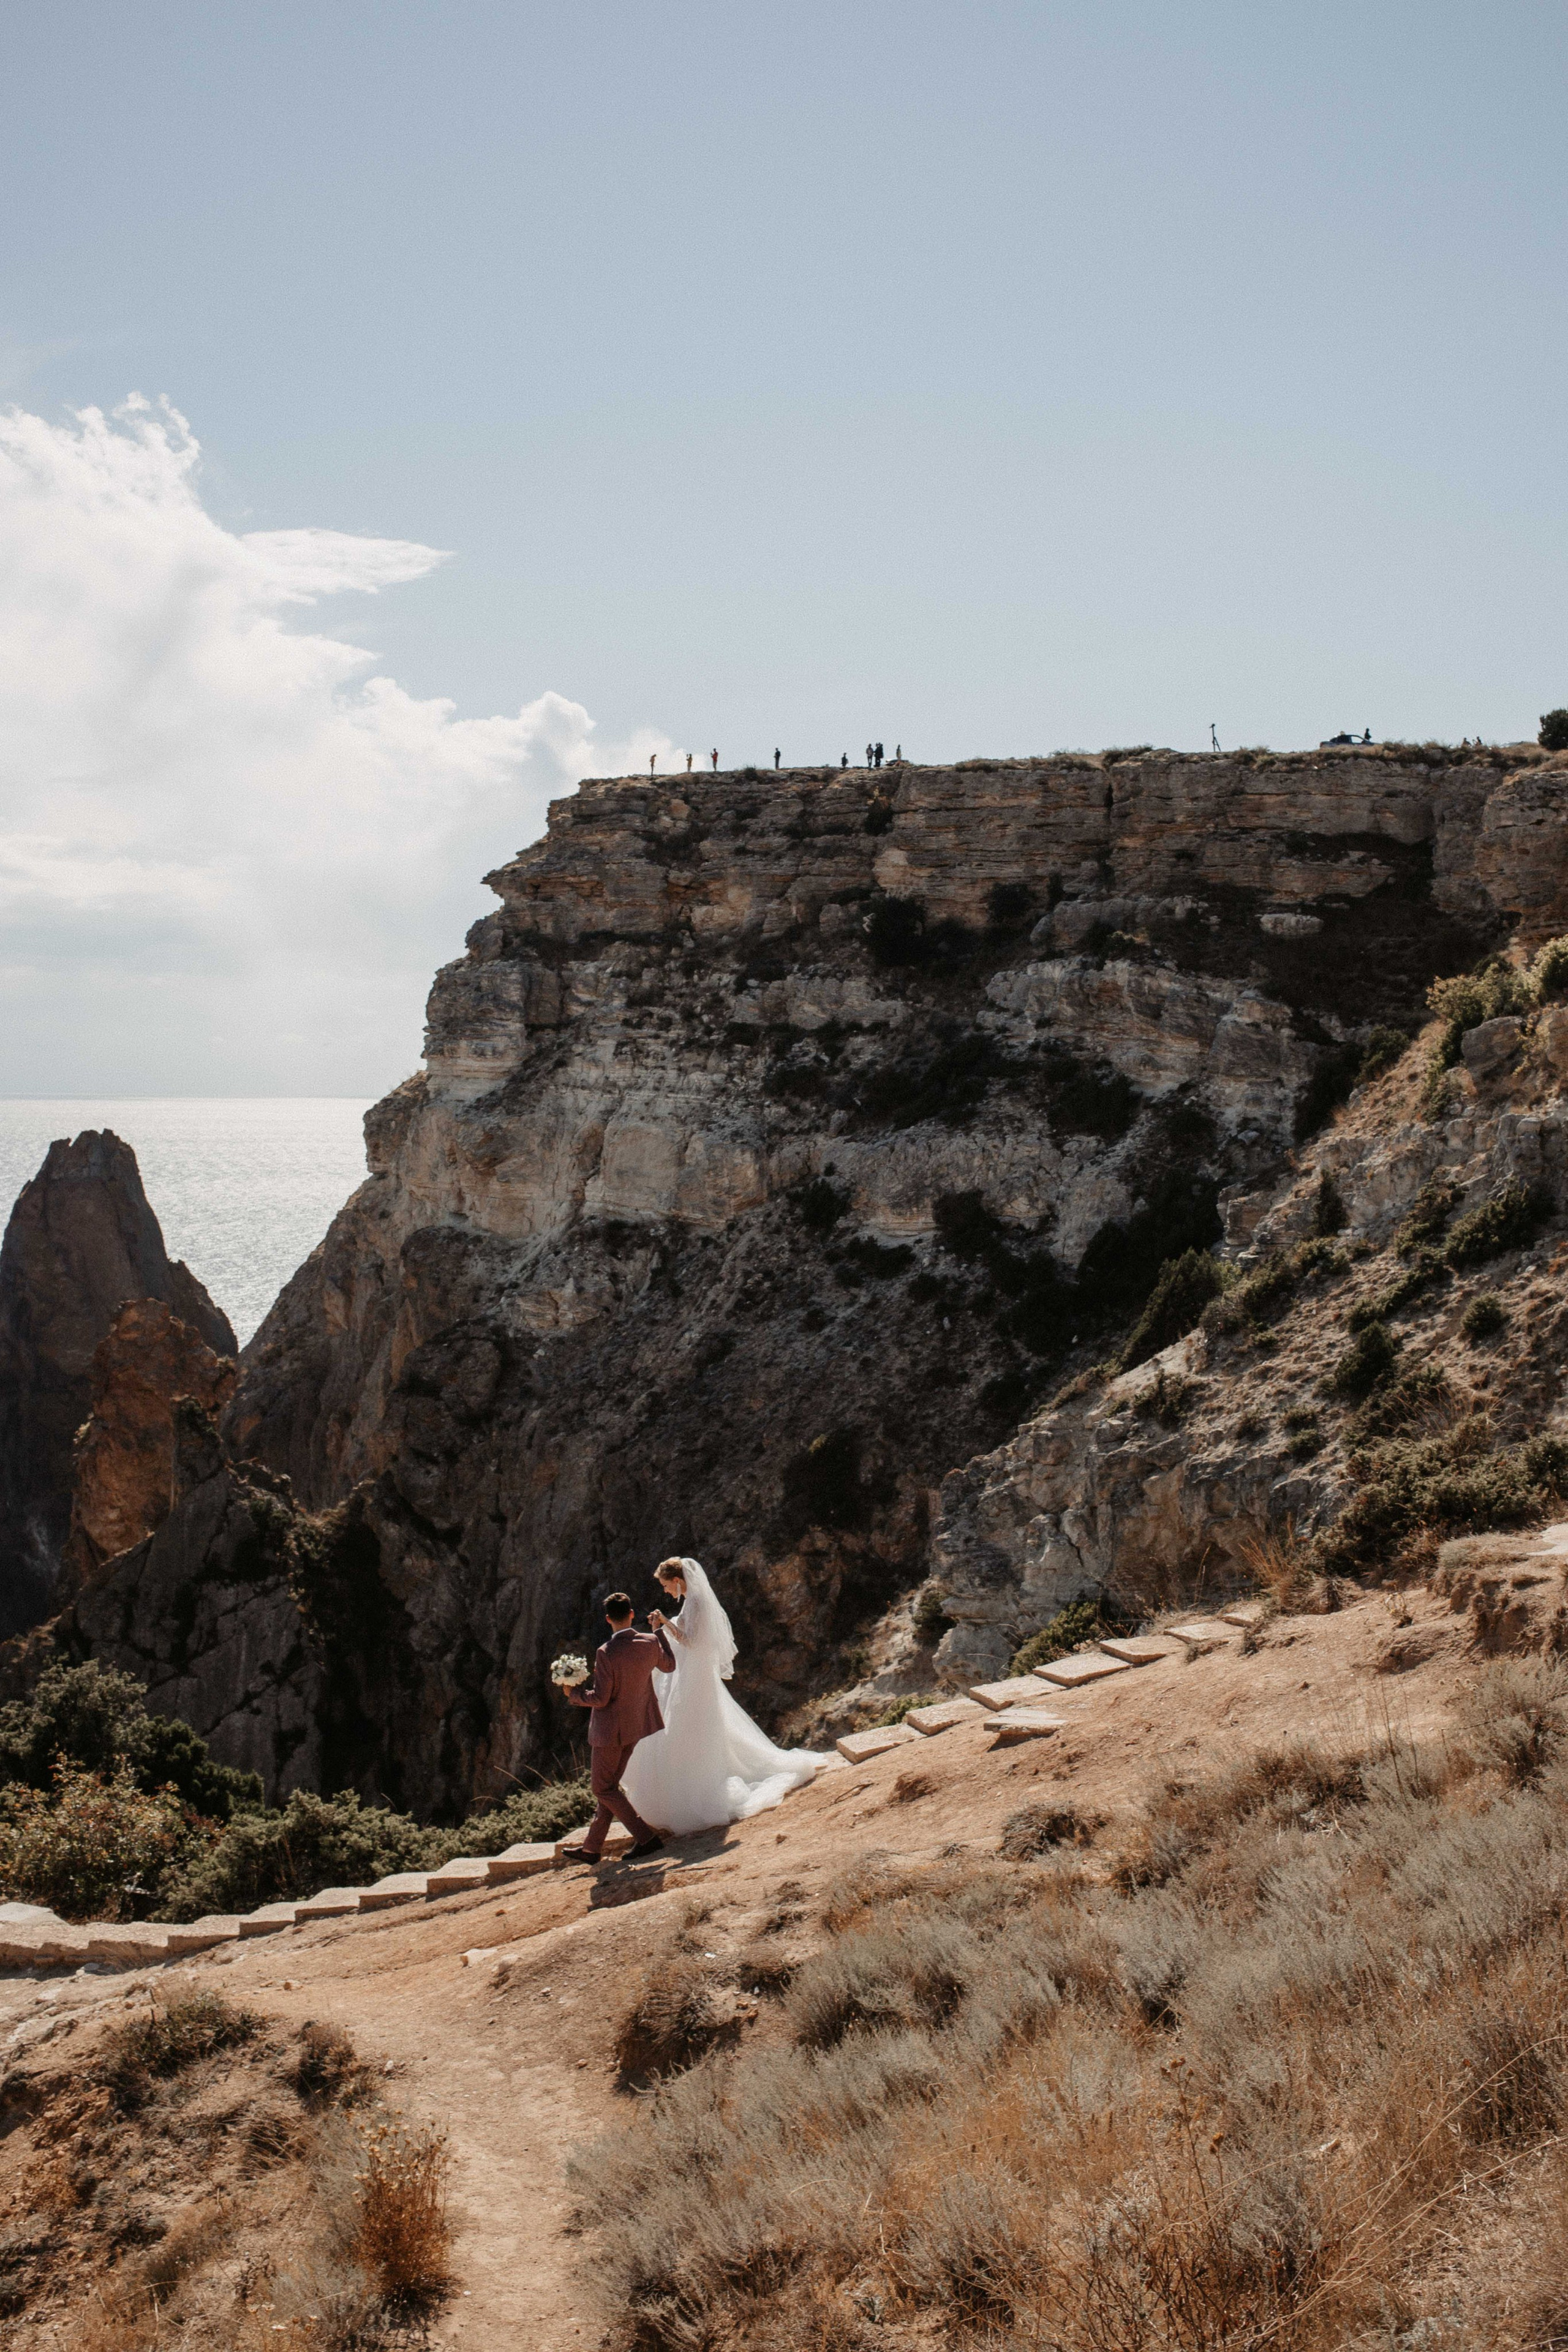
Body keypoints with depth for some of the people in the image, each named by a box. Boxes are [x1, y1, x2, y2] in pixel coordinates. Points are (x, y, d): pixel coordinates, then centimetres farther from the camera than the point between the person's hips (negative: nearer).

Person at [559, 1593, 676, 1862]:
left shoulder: (606, 1653, -24)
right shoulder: (650, 1643, -7)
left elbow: (600, 1699, -22)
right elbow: (669, 1666, 14)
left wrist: (574, 1693, -4)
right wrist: (659, 1631, 26)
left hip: (611, 1729, -7)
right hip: (636, 1726, 7)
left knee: (604, 1789, 6)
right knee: (610, 1786, 17)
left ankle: (646, 1838, 1)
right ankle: (592, 1847, 26)